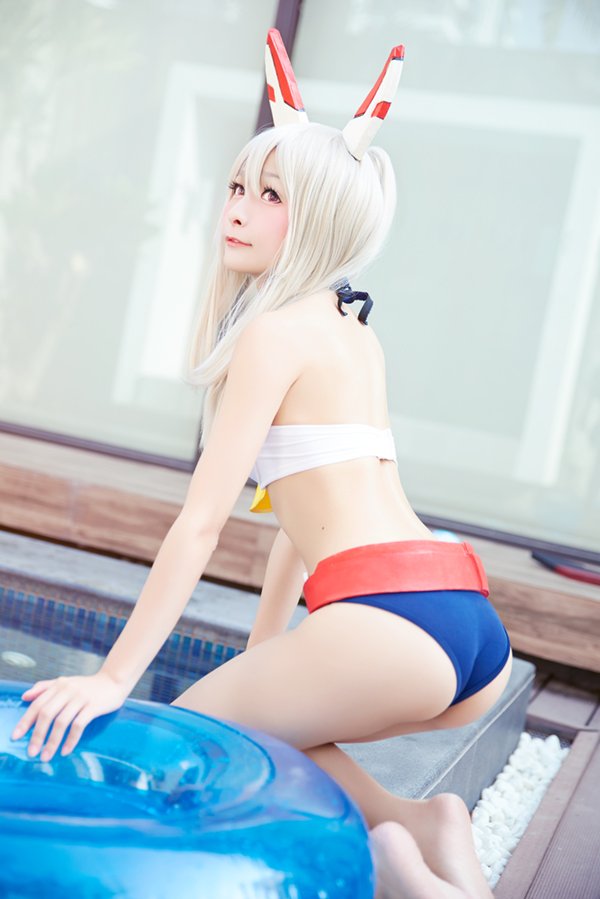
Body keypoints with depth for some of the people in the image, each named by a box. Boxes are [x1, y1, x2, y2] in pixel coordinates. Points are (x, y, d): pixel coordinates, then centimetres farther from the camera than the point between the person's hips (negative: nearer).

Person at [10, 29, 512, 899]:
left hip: (387, 625, -9)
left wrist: (113, 679, -6)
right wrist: (261, 654, 30)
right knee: (267, 707, 29)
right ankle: (422, 824, 9)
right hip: (477, 631, 9)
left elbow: (202, 521, -10)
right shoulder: (355, 333, 21)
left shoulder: (275, 332, -5)